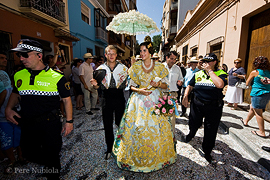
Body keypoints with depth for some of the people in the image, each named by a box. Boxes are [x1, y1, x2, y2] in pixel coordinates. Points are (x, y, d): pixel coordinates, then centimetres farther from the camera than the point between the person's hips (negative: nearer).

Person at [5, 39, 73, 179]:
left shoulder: (56, 77, -14)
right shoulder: (18, 75, 1)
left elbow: (66, 99, -9)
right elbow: (15, 94, 18)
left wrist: (69, 121, -10)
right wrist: (8, 108, -1)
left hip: (50, 124, -5)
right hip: (27, 124, 5)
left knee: (52, 155, 12)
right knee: (29, 154, 23)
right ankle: (50, 165, 51)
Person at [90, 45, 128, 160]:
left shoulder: (123, 68, 0)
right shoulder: (100, 69, 3)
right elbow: (97, 87, 5)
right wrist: (95, 84, -17)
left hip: (119, 99, -1)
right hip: (107, 100, 2)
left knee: (120, 124, 10)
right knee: (107, 125, 11)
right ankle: (109, 149, 32)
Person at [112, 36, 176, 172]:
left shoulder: (159, 67, 2)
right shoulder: (135, 67, 4)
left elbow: (165, 85, 5)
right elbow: (131, 86, 4)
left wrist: (157, 84, -15)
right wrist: (140, 90, -14)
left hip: (155, 101, 0)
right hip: (139, 100, 1)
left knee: (156, 128, 4)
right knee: (137, 128, 1)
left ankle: (157, 156, 30)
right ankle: (135, 156, 25)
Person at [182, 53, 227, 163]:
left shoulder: (221, 74, -4)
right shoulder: (198, 74, 7)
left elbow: (220, 84, -25)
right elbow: (190, 86, 10)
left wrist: (210, 71, -17)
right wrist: (185, 96, -6)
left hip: (214, 107, -2)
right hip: (197, 104, 2)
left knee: (210, 132, 10)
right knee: (194, 124, 12)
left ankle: (207, 152, 33)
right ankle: (191, 134, 50)